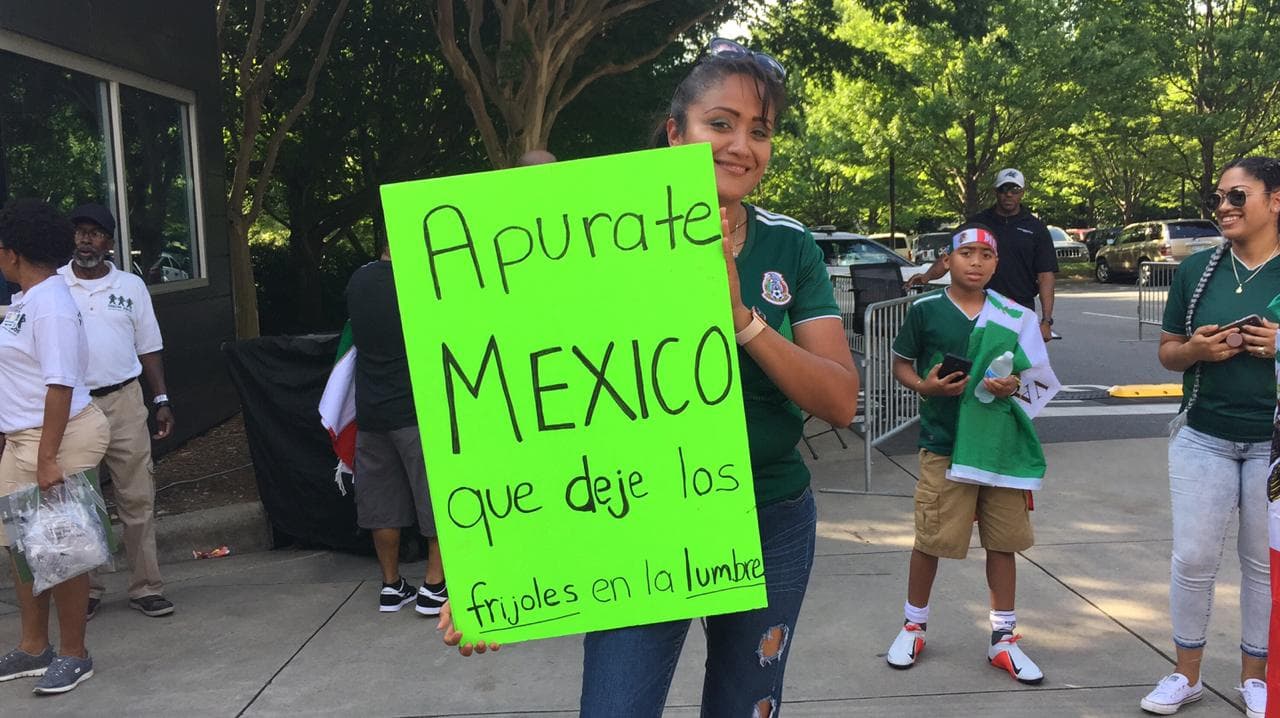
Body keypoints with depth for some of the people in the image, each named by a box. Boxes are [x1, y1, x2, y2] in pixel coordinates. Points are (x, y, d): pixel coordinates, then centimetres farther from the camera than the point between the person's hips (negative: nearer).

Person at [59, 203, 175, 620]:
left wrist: (161, 400, 6)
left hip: (124, 401, 1)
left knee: (138, 498, 1)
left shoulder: (131, 286, 8)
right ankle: (86, 589, 18)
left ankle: (145, 587, 9)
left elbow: (149, 348, 12)